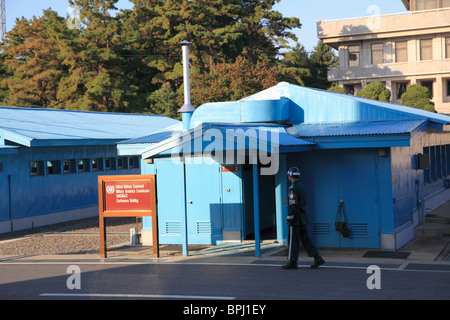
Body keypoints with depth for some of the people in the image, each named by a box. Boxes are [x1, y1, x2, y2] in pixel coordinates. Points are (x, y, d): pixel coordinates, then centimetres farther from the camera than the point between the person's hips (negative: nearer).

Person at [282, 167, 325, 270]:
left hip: (295, 218, -9)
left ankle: (292, 262, 4)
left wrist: (289, 219, -18)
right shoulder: (302, 187, 15)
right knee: (305, 239, 9)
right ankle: (317, 258, 2)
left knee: (293, 240, -2)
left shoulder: (293, 188, -15)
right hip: (303, 218, 9)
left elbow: (292, 205, -21)